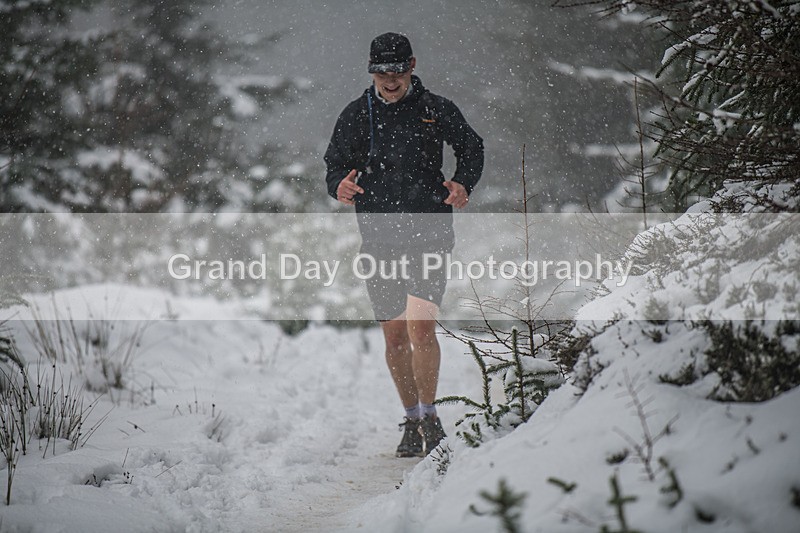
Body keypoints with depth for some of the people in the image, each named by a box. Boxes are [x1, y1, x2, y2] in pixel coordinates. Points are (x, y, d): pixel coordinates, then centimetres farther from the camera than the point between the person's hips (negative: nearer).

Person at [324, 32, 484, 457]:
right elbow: (334, 165, 10)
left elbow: (471, 148, 11)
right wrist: (339, 186, -13)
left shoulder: (436, 110, 0)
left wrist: (463, 183, -8)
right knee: (394, 336, 7)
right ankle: (411, 420, 21)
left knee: (420, 326, -16)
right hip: (378, 235, 3)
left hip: (428, 230, -3)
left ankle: (429, 415, -2)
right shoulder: (355, 115, 5)